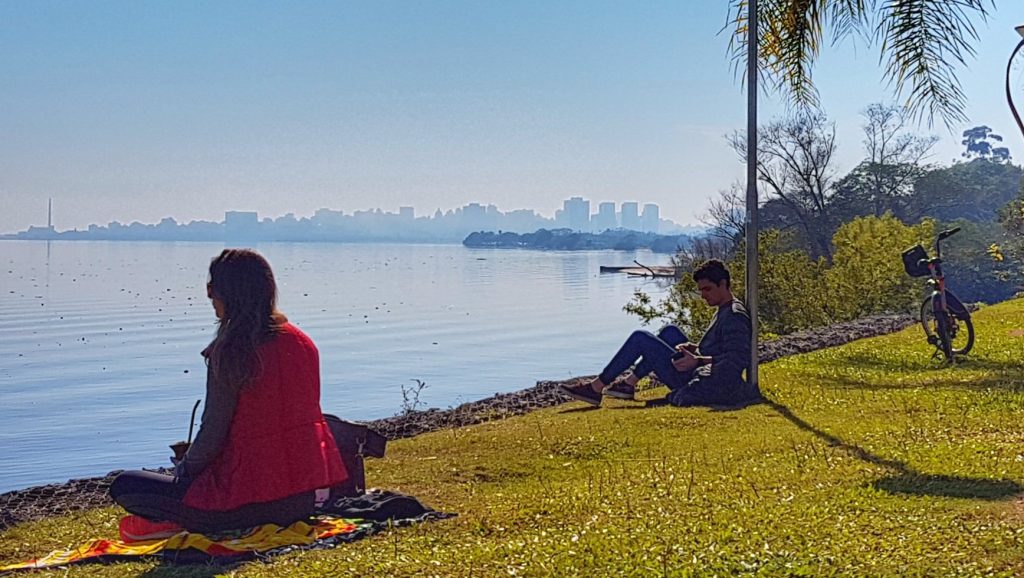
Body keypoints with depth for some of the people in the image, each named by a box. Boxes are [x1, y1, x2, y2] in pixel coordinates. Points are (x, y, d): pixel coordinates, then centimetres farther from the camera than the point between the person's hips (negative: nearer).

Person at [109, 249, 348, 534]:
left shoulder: (229, 352, -15)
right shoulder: (303, 343, 5)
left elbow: (213, 434, -13)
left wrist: (184, 469, 7)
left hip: (251, 503, -7)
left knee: (124, 486, 5)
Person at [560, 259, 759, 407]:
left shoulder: (734, 317, -16)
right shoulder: (724, 311, 15)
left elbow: (738, 358, -27)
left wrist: (698, 360, -30)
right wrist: (693, 348, 7)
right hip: (698, 376, 10)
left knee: (640, 338, -6)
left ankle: (595, 388, 1)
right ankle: (629, 383, 11)